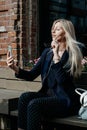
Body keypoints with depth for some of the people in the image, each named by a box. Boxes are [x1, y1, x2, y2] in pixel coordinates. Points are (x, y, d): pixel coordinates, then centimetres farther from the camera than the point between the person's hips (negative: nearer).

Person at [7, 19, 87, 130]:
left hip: (66, 99, -5)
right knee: (25, 97, -23)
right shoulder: (47, 52, 11)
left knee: (34, 104, -29)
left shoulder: (74, 53, -7)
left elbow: (62, 80, -18)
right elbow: (32, 75, 6)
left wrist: (56, 56, -20)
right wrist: (15, 68, -10)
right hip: (48, 95, 6)